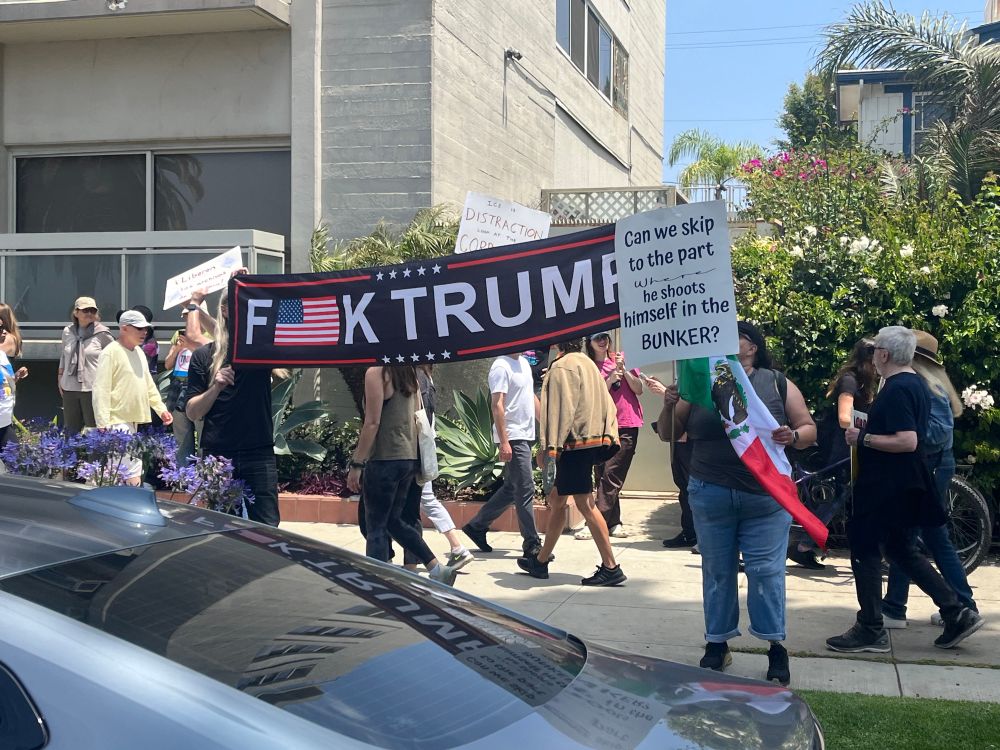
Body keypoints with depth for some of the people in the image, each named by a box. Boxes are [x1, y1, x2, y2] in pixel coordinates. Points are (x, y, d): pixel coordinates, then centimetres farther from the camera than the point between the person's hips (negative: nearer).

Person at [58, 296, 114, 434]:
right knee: (71, 429, 11)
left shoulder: (102, 333, -6)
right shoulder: (67, 332, 8)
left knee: (94, 429, -3)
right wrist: (60, 378, 18)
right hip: (70, 388, 5)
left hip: (93, 388, -5)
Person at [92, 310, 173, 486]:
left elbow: (148, 385, 22)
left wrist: (161, 408, 13)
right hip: (118, 422, -9)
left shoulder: (139, 352, 15)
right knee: (133, 477, -15)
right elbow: (101, 390, -17)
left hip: (133, 421, 9)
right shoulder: (110, 352, -12)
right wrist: (102, 424, -22)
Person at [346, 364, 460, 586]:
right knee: (394, 521, 18)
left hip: (385, 459, -8)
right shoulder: (409, 373, 11)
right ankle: (438, 570, 14)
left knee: (376, 527, 1)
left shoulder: (376, 373, -12)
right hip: (409, 458, 8)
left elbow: (372, 423, -16)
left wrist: (356, 464, -13)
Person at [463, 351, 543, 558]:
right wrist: (504, 442, -23)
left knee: (511, 488, 14)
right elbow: (497, 405, -18)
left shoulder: (524, 363, 16)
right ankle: (531, 543, 0)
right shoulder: (501, 367, -13)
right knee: (525, 489, -6)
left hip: (526, 436, 9)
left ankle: (477, 526, 24)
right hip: (512, 437, -9)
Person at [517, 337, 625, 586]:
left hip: (575, 444, -10)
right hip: (594, 441, 10)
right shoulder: (587, 363, 17)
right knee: (556, 498, 16)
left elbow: (561, 409, -18)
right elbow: (607, 404, 16)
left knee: (584, 502, -8)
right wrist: (609, 435, 17)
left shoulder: (562, 367, -10)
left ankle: (611, 567, -7)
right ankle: (541, 561, 23)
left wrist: (549, 447, -18)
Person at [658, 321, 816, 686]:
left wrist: (793, 436, -19)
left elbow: (809, 429, 4)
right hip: (711, 495, 2)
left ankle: (776, 647, 10)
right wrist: (669, 407, -10)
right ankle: (717, 645, 19)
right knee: (717, 570, 9)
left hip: (765, 496, -2)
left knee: (766, 570, 0)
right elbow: (668, 434, 11)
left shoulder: (777, 384, 3)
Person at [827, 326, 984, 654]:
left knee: (865, 550, -1)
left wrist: (863, 438, -21)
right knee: (902, 550, 17)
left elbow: (907, 441, -27)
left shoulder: (896, 390, -19)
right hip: (906, 485, 10)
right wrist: (870, 427, 18)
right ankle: (957, 614, 15)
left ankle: (870, 630, 5)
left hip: (886, 488, -10)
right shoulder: (916, 383, 12)